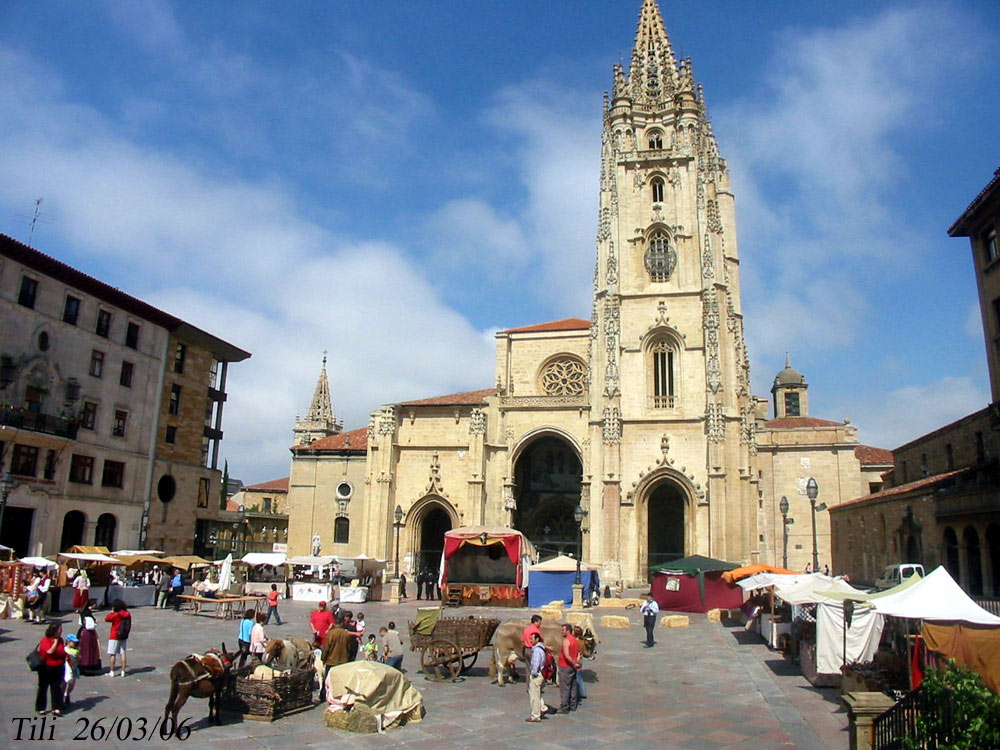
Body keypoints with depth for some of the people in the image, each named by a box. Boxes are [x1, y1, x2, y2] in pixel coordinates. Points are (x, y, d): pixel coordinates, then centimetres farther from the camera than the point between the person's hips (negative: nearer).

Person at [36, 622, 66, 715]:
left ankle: (57, 708, 1)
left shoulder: (60, 640, 4)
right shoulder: (45, 640, -13)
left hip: (58, 668, 4)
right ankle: (40, 708, 24)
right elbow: (50, 651, -27)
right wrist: (56, 641, -19)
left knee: (56, 687, 1)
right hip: (46, 668, -4)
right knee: (43, 687, 10)